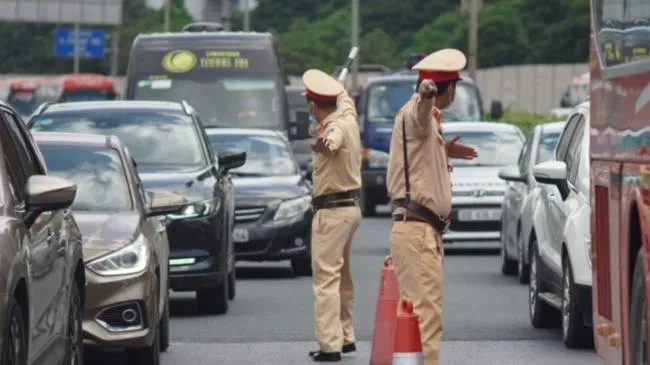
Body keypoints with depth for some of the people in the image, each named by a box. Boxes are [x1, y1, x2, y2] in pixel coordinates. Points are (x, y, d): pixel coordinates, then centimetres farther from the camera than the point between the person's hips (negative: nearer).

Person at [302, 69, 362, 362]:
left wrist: (325, 144, -66)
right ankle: (345, 337, 26)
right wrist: (340, 91, 47)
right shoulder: (347, 115, 6)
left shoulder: (336, 126, -22)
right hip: (350, 207, 10)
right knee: (342, 277, 19)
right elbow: (345, 100, 31)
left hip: (332, 211, -10)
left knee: (326, 278, -12)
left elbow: (334, 139, -48)